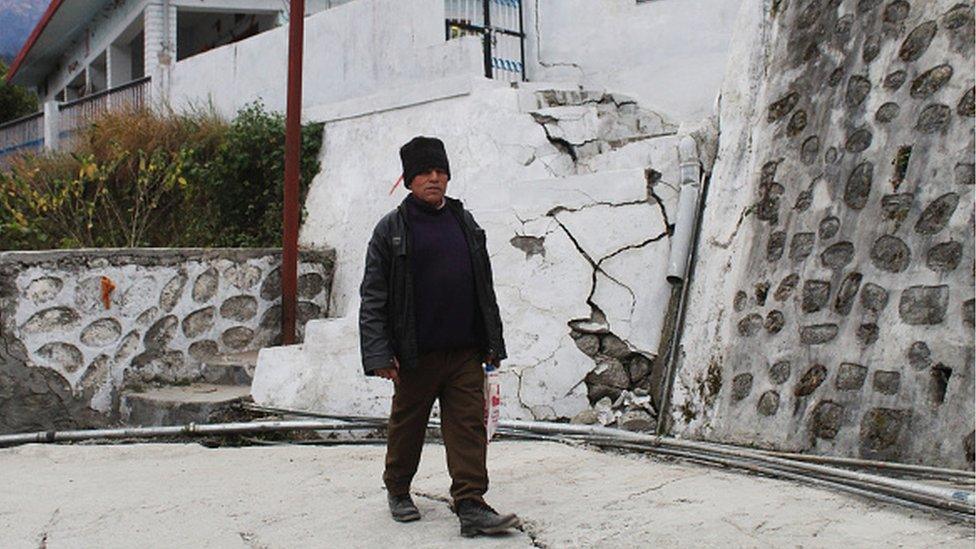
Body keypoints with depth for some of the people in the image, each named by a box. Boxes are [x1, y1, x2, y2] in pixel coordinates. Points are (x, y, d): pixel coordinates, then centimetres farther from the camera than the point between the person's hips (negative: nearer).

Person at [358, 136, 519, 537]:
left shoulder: (465, 222, 11)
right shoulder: (392, 229, -1)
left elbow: (485, 288, 16)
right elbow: (373, 296, -4)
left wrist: (493, 342, 14)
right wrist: (379, 354, -12)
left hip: (464, 350, 3)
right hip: (415, 353, -3)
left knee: (469, 425, -2)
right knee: (407, 425, 11)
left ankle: (471, 505, -1)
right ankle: (398, 490, 31)